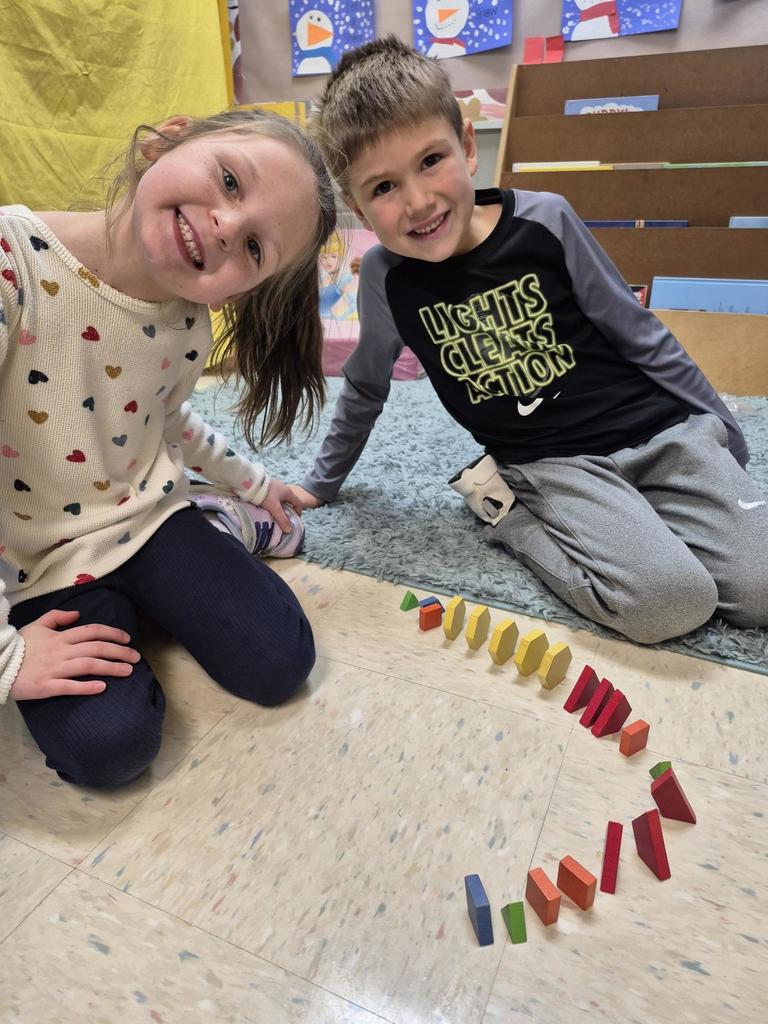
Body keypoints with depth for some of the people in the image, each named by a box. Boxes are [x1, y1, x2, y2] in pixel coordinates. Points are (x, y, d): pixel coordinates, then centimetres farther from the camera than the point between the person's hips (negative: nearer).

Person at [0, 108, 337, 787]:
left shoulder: (188, 325, -9)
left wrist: (252, 483, 19)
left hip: (150, 516, 3)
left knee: (278, 666, -6)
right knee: (110, 747, -15)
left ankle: (231, 526, 17)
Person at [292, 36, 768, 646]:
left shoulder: (545, 221, -8)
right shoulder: (385, 277, -6)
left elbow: (641, 336, 3)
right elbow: (366, 388, 12)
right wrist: (324, 482, 20)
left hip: (659, 429, 2)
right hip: (549, 462, -1)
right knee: (667, 600, -25)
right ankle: (503, 507, -4)